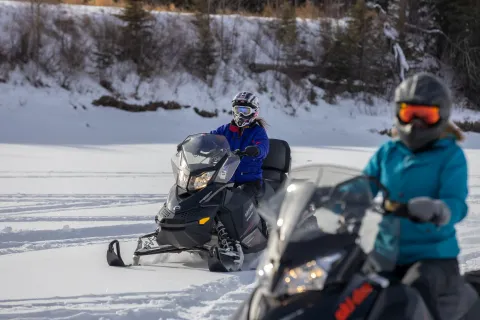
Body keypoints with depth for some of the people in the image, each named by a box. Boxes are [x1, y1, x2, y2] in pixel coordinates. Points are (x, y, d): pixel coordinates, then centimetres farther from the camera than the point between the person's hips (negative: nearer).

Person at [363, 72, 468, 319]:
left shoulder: (451, 155, -3)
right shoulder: (387, 153, 11)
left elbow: (456, 204, -17)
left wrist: (436, 210, -41)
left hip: (435, 257, -5)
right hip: (386, 254, 6)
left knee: (417, 288, -37)